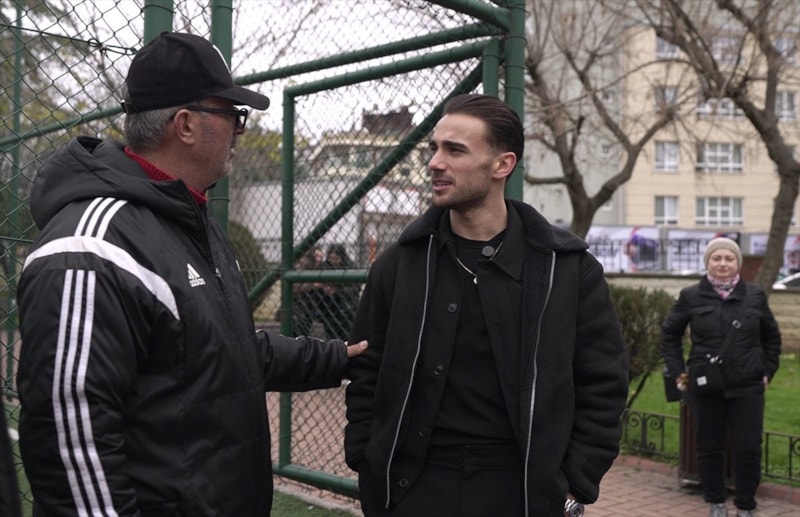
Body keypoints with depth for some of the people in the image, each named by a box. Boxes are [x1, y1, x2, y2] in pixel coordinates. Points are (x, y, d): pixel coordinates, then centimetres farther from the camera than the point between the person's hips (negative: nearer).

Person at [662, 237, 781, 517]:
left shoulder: (755, 295, 3)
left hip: (747, 386, 1)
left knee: (748, 447, 1)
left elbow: (771, 336, 16)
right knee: (709, 446, 7)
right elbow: (669, 334, 10)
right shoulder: (691, 296, -1)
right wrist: (678, 371, 3)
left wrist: (767, 370, 9)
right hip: (705, 386, 0)